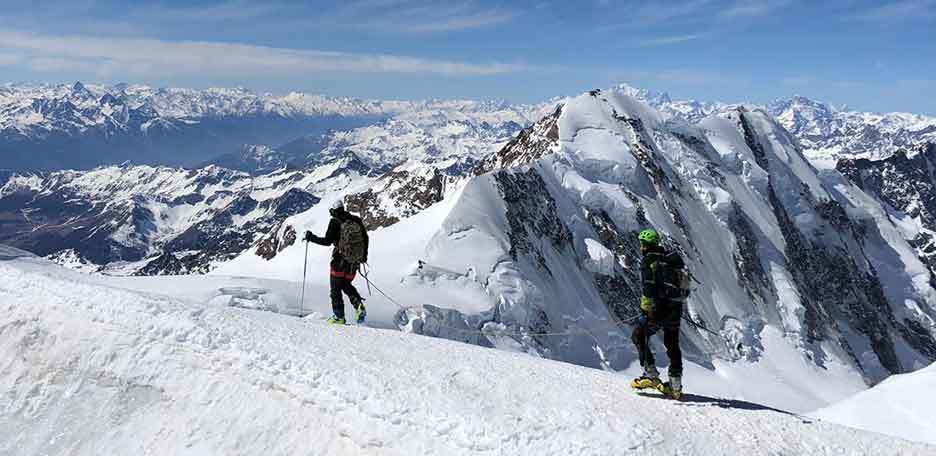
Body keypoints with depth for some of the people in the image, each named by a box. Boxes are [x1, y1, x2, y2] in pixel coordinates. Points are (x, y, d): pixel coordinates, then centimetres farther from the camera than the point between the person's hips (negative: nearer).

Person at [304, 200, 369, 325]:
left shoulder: (335, 222, -9)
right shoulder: (356, 220, 6)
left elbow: (327, 241, -12)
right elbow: (366, 238, 10)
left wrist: (311, 237, 0)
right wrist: (364, 255, 23)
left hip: (340, 261, -5)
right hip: (355, 262, 5)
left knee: (336, 289, 8)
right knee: (346, 285, 23)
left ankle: (339, 316, 6)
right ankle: (359, 306, 2)